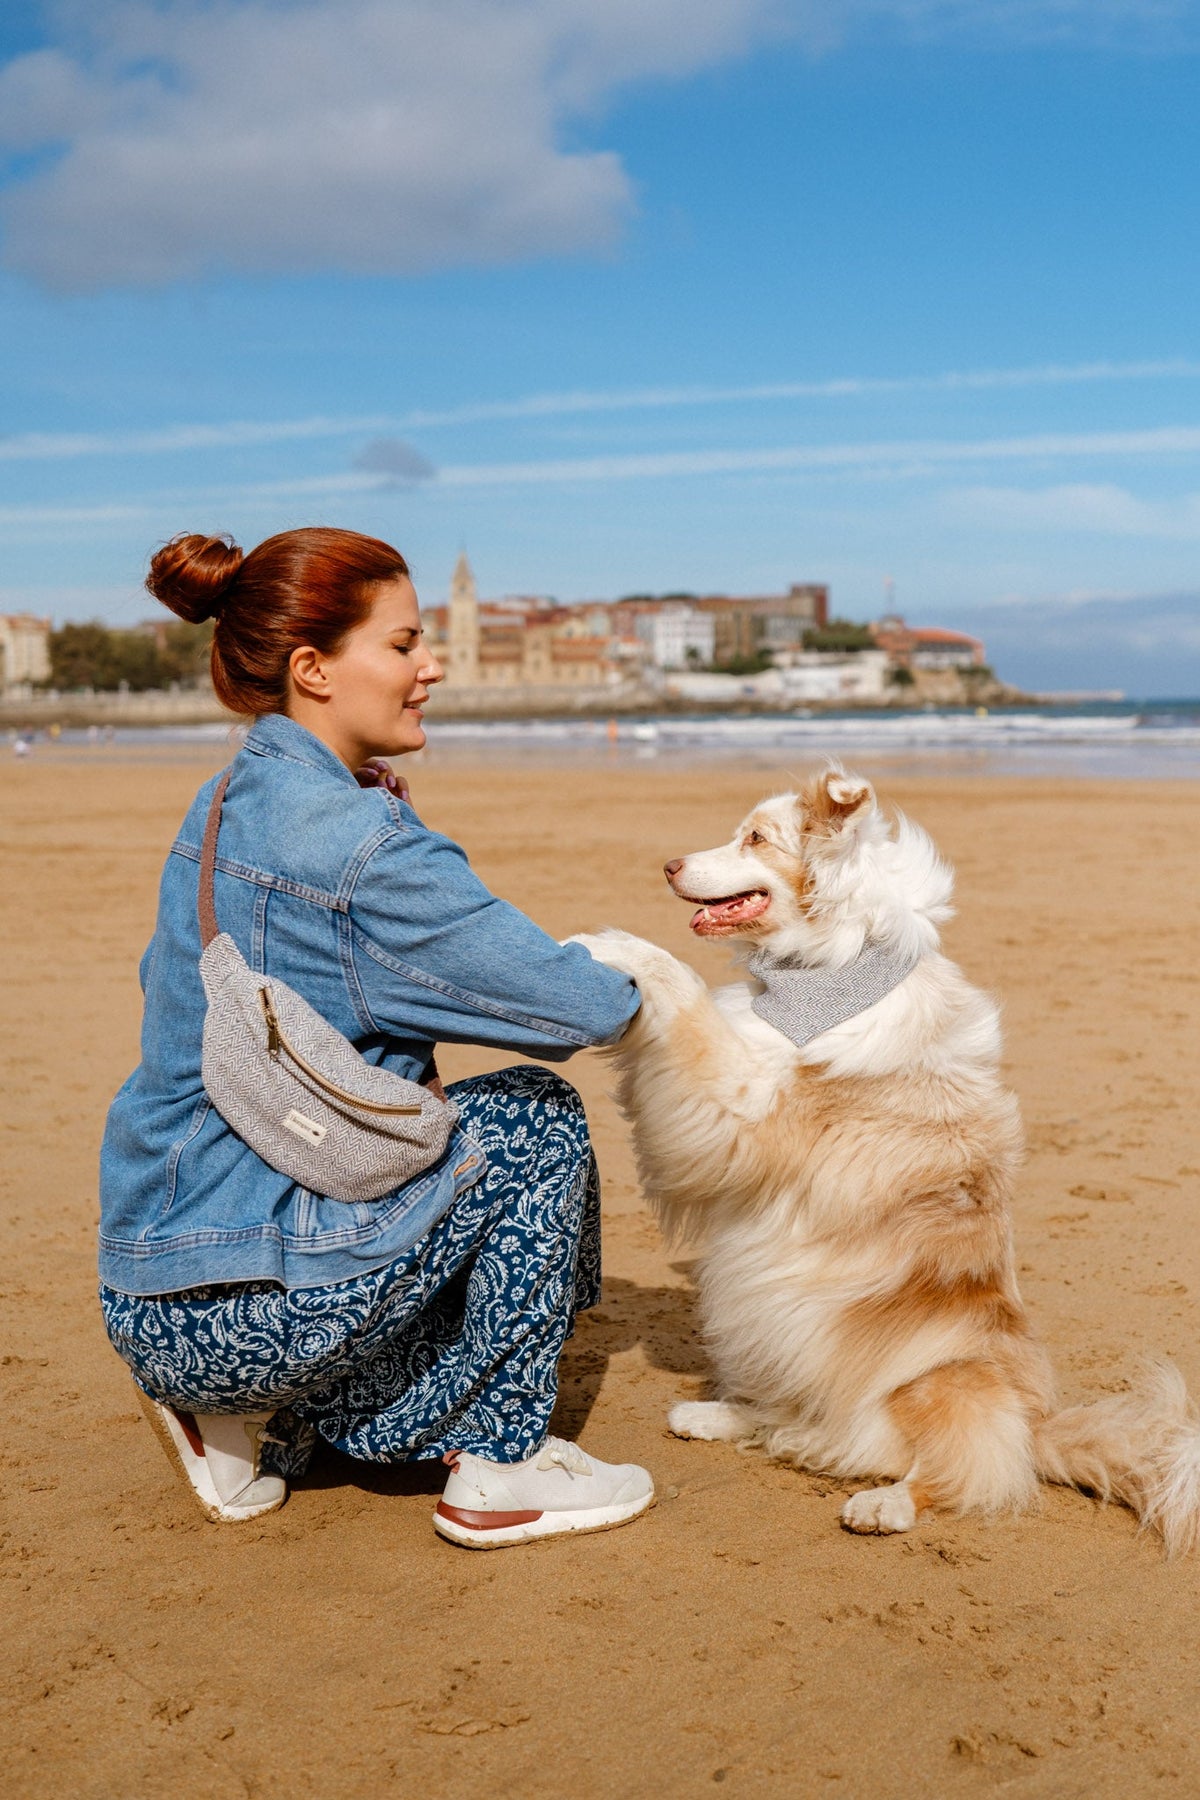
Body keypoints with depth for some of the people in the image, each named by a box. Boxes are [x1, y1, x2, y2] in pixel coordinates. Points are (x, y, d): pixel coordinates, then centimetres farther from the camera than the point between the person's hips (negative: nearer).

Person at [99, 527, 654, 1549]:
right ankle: (498, 1473, 8)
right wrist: (634, 984, 8)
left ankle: (246, 1417, 16)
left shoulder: (229, 806, 9)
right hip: (236, 1301, -9)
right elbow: (583, 1007, -17)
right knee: (534, 1123, 0)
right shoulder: (361, 845, -19)